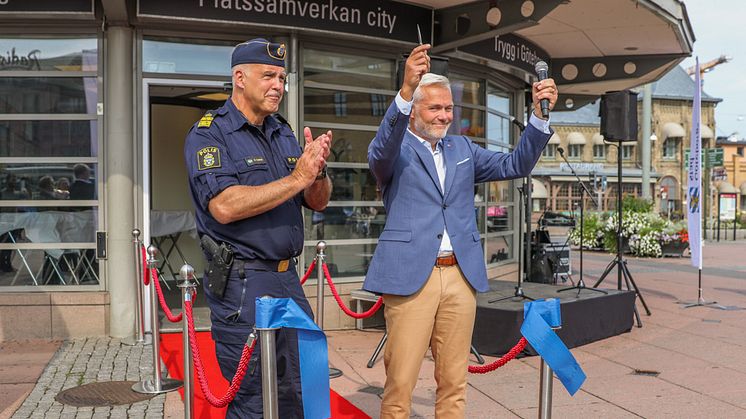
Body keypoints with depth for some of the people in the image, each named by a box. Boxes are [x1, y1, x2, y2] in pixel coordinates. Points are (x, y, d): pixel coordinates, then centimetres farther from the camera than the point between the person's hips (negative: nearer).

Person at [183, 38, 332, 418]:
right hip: (241, 283, -7)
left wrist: (317, 171, -11)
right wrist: (296, 178, -20)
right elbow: (224, 207, -23)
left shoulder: (284, 134, 13)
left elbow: (318, 201, 11)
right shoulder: (209, 133, -8)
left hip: (288, 278, 7)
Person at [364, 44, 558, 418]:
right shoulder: (396, 149, 2)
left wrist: (539, 114, -3)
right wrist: (406, 89, -36)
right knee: (399, 383, -1)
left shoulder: (462, 149, 18)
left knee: (454, 383, 11)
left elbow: (516, 166, 11)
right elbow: (380, 153, -22)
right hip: (411, 275, -5)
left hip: (461, 276, 5)